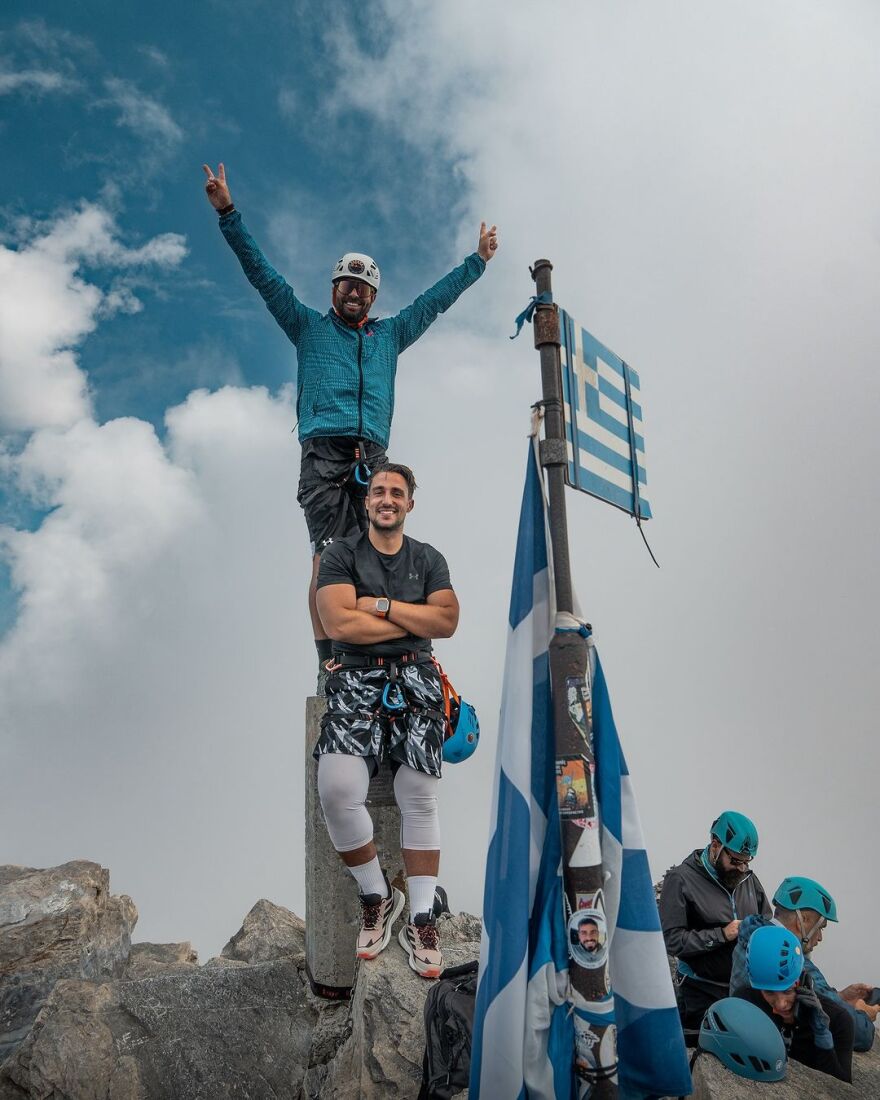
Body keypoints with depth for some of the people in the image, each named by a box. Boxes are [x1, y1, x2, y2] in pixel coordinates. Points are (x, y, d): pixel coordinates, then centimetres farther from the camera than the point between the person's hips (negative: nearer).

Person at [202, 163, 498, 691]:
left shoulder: (389, 335, 28)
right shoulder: (309, 326, 21)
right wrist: (229, 215, 10)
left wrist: (478, 260, 40)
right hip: (324, 451, -3)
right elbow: (264, 274, 16)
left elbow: (435, 299, 35)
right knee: (328, 557, -13)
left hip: (372, 458, 3)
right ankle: (328, 662, -14)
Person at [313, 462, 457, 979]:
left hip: (417, 680, 2)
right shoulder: (342, 555, 6)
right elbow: (339, 623, -10)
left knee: (420, 801, -4)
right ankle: (378, 895, 4)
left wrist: (382, 605, -8)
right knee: (338, 791, -20)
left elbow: (448, 622, -1)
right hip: (358, 680, -2)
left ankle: (422, 919, 9)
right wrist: (414, 619, -4)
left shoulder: (429, 559, 15)